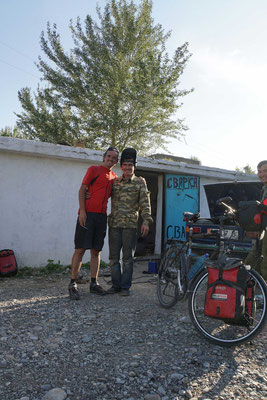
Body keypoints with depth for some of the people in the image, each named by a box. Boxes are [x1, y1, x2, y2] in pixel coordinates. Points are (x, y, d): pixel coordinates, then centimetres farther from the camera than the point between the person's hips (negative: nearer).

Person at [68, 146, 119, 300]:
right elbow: (82, 190, -3)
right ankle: (73, 284, 3)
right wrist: (82, 210, -14)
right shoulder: (94, 169, 2)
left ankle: (94, 283, 17)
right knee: (80, 249, -5)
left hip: (102, 215, 5)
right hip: (87, 213, -5)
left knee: (96, 250, 8)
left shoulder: (115, 177, 17)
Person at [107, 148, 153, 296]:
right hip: (114, 224, 3)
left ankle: (125, 286, 14)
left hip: (130, 225, -3)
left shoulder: (140, 183, 5)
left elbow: (145, 204, 0)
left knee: (128, 257, 4)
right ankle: (116, 284, 20)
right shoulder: (115, 182, 13)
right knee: (113, 256, 7)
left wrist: (146, 221, -12)